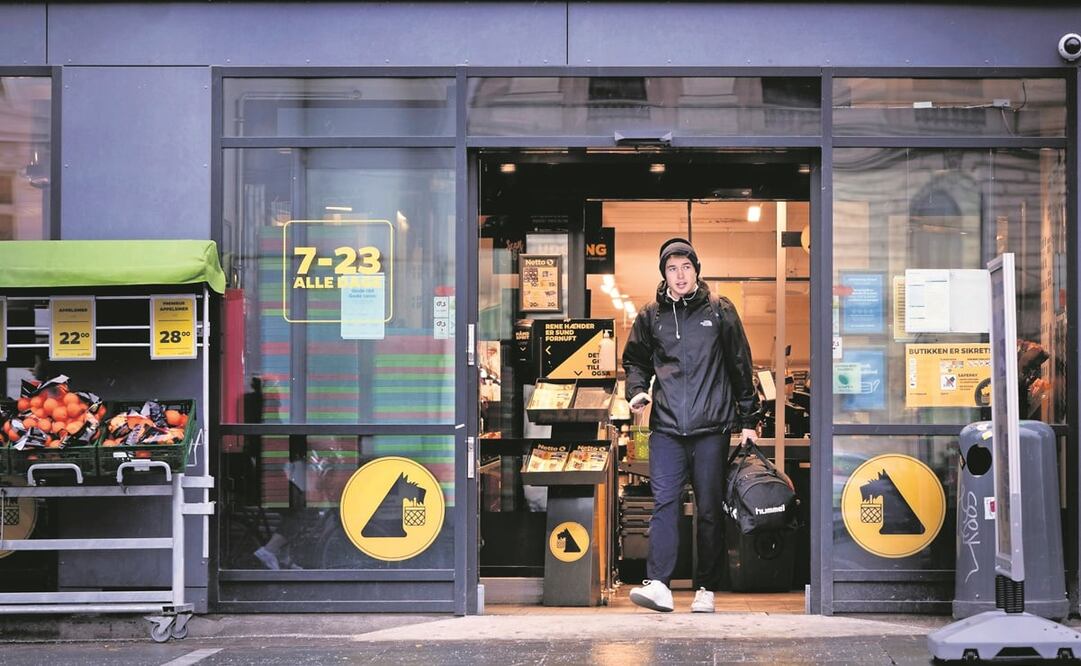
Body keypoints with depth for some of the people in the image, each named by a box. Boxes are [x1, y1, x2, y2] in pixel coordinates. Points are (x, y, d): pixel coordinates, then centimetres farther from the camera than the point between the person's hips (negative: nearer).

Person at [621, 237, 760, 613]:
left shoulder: (719, 312, 7)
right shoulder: (651, 316, 11)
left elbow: (740, 367, 10)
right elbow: (635, 360, 22)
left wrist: (748, 421, 9)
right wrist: (637, 391, 1)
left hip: (711, 427, -1)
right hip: (666, 427, 1)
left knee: (710, 508, 3)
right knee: (664, 502, -10)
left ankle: (706, 589, 11)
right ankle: (658, 585, -14)